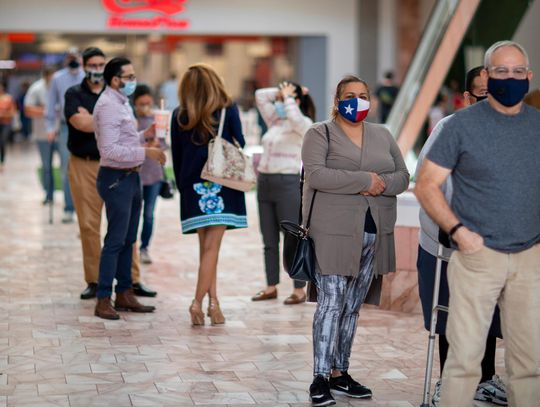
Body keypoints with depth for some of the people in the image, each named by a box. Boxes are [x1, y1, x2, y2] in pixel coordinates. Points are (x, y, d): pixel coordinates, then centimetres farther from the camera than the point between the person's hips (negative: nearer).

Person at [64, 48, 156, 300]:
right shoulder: (74, 94, 5)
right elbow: (80, 123, -12)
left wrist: (93, 119, -10)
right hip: (83, 166, -1)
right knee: (89, 225, 0)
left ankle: (133, 280, 4)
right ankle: (93, 281, 8)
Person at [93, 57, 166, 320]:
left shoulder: (121, 102, 15)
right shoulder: (108, 106, -17)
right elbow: (110, 150, -24)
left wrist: (145, 135, 8)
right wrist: (145, 152, -24)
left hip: (130, 176, 10)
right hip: (116, 178, -10)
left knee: (128, 239, 14)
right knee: (115, 241, -7)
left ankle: (124, 294, 22)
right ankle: (103, 300, -2)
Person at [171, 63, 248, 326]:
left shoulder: (179, 116, 4)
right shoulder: (228, 111, -1)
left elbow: (176, 155, 8)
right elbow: (239, 146, 5)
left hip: (193, 188, 3)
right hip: (222, 185, -2)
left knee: (206, 248, 11)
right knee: (212, 247, -4)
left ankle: (213, 302, 7)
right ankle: (198, 302, -12)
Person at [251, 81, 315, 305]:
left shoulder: (304, 125, -6)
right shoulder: (274, 121, 14)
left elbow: (295, 118, -29)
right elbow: (260, 96, 18)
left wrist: (288, 96, -14)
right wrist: (280, 92, 8)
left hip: (288, 184, -7)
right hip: (265, 183, 8)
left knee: (292, 240, -3)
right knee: (269, 241, 10)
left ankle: (299, 290, 3)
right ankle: (271, 287, 17)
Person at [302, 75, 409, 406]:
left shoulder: (383, 135, 17)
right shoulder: (320, 134, 1)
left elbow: (403, 176, 12)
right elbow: (315, 174, -14)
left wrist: (381, 185, -11)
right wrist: (364, 180, -16)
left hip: (374, 235, 5)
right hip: (335, 234, -5)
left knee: (353, 307, 9)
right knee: (331, 305, -9)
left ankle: (340, 373, 17)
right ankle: (321, 378, -5)